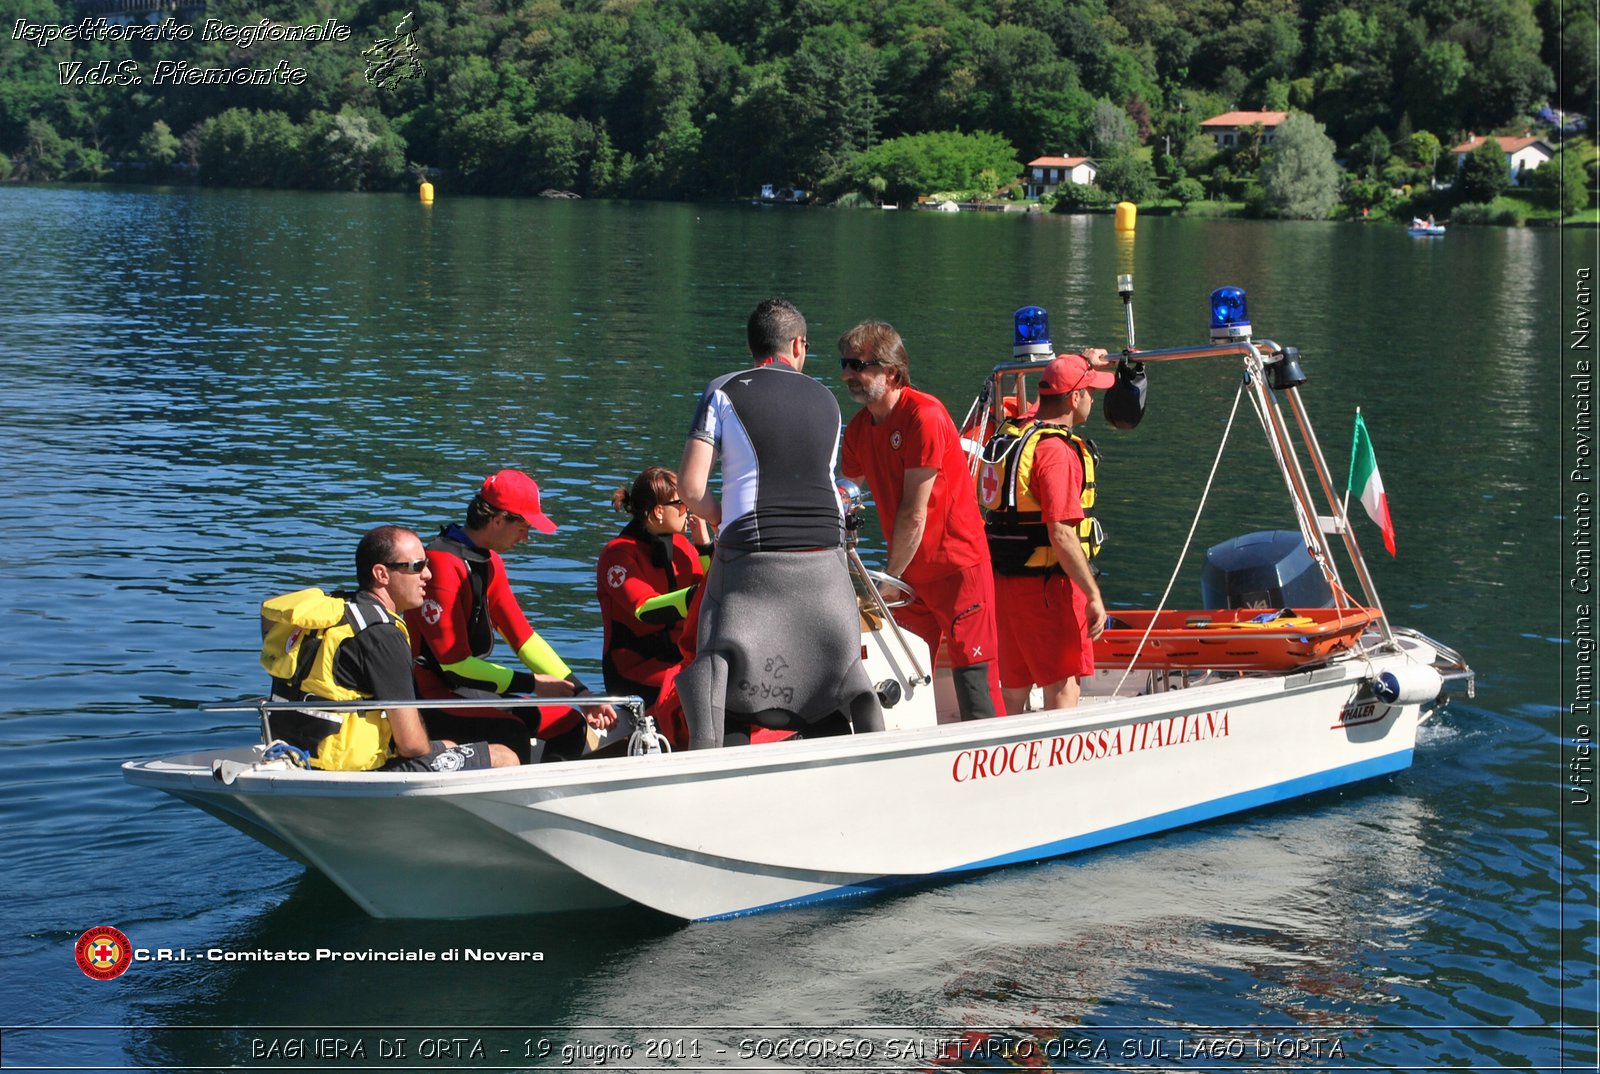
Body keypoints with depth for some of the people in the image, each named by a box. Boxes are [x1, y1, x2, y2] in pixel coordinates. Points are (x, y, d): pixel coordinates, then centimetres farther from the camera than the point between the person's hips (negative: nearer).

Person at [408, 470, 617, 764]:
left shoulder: (490, 563, 11)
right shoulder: (442, 563, -20)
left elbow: (524, 638, 11)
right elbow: (455, 664, -21)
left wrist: (580, 693, 2)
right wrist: (533, 684, -18)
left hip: (474, 689, 10)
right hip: (435, 696, -10)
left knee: (571, 723, 7)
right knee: (512, 736, -33)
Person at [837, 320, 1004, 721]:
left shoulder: (924, 415, -18)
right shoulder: (858, 428, 6)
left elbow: (914, 513, -18)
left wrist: (889, 578, -12)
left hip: (958, 569, -8)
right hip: (908, 575, 8)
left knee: (974, 682, -10)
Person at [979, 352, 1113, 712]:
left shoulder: (1010, 433, 8)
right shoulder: (1056, 452, -19)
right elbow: (1062, 535, -25)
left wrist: (1080, 365, 42)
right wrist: (1093, 595, -21)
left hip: (1005, 580, 9)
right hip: (1047, 583, -9)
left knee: (1014, 688, 17)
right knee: (1063, 686, -3)